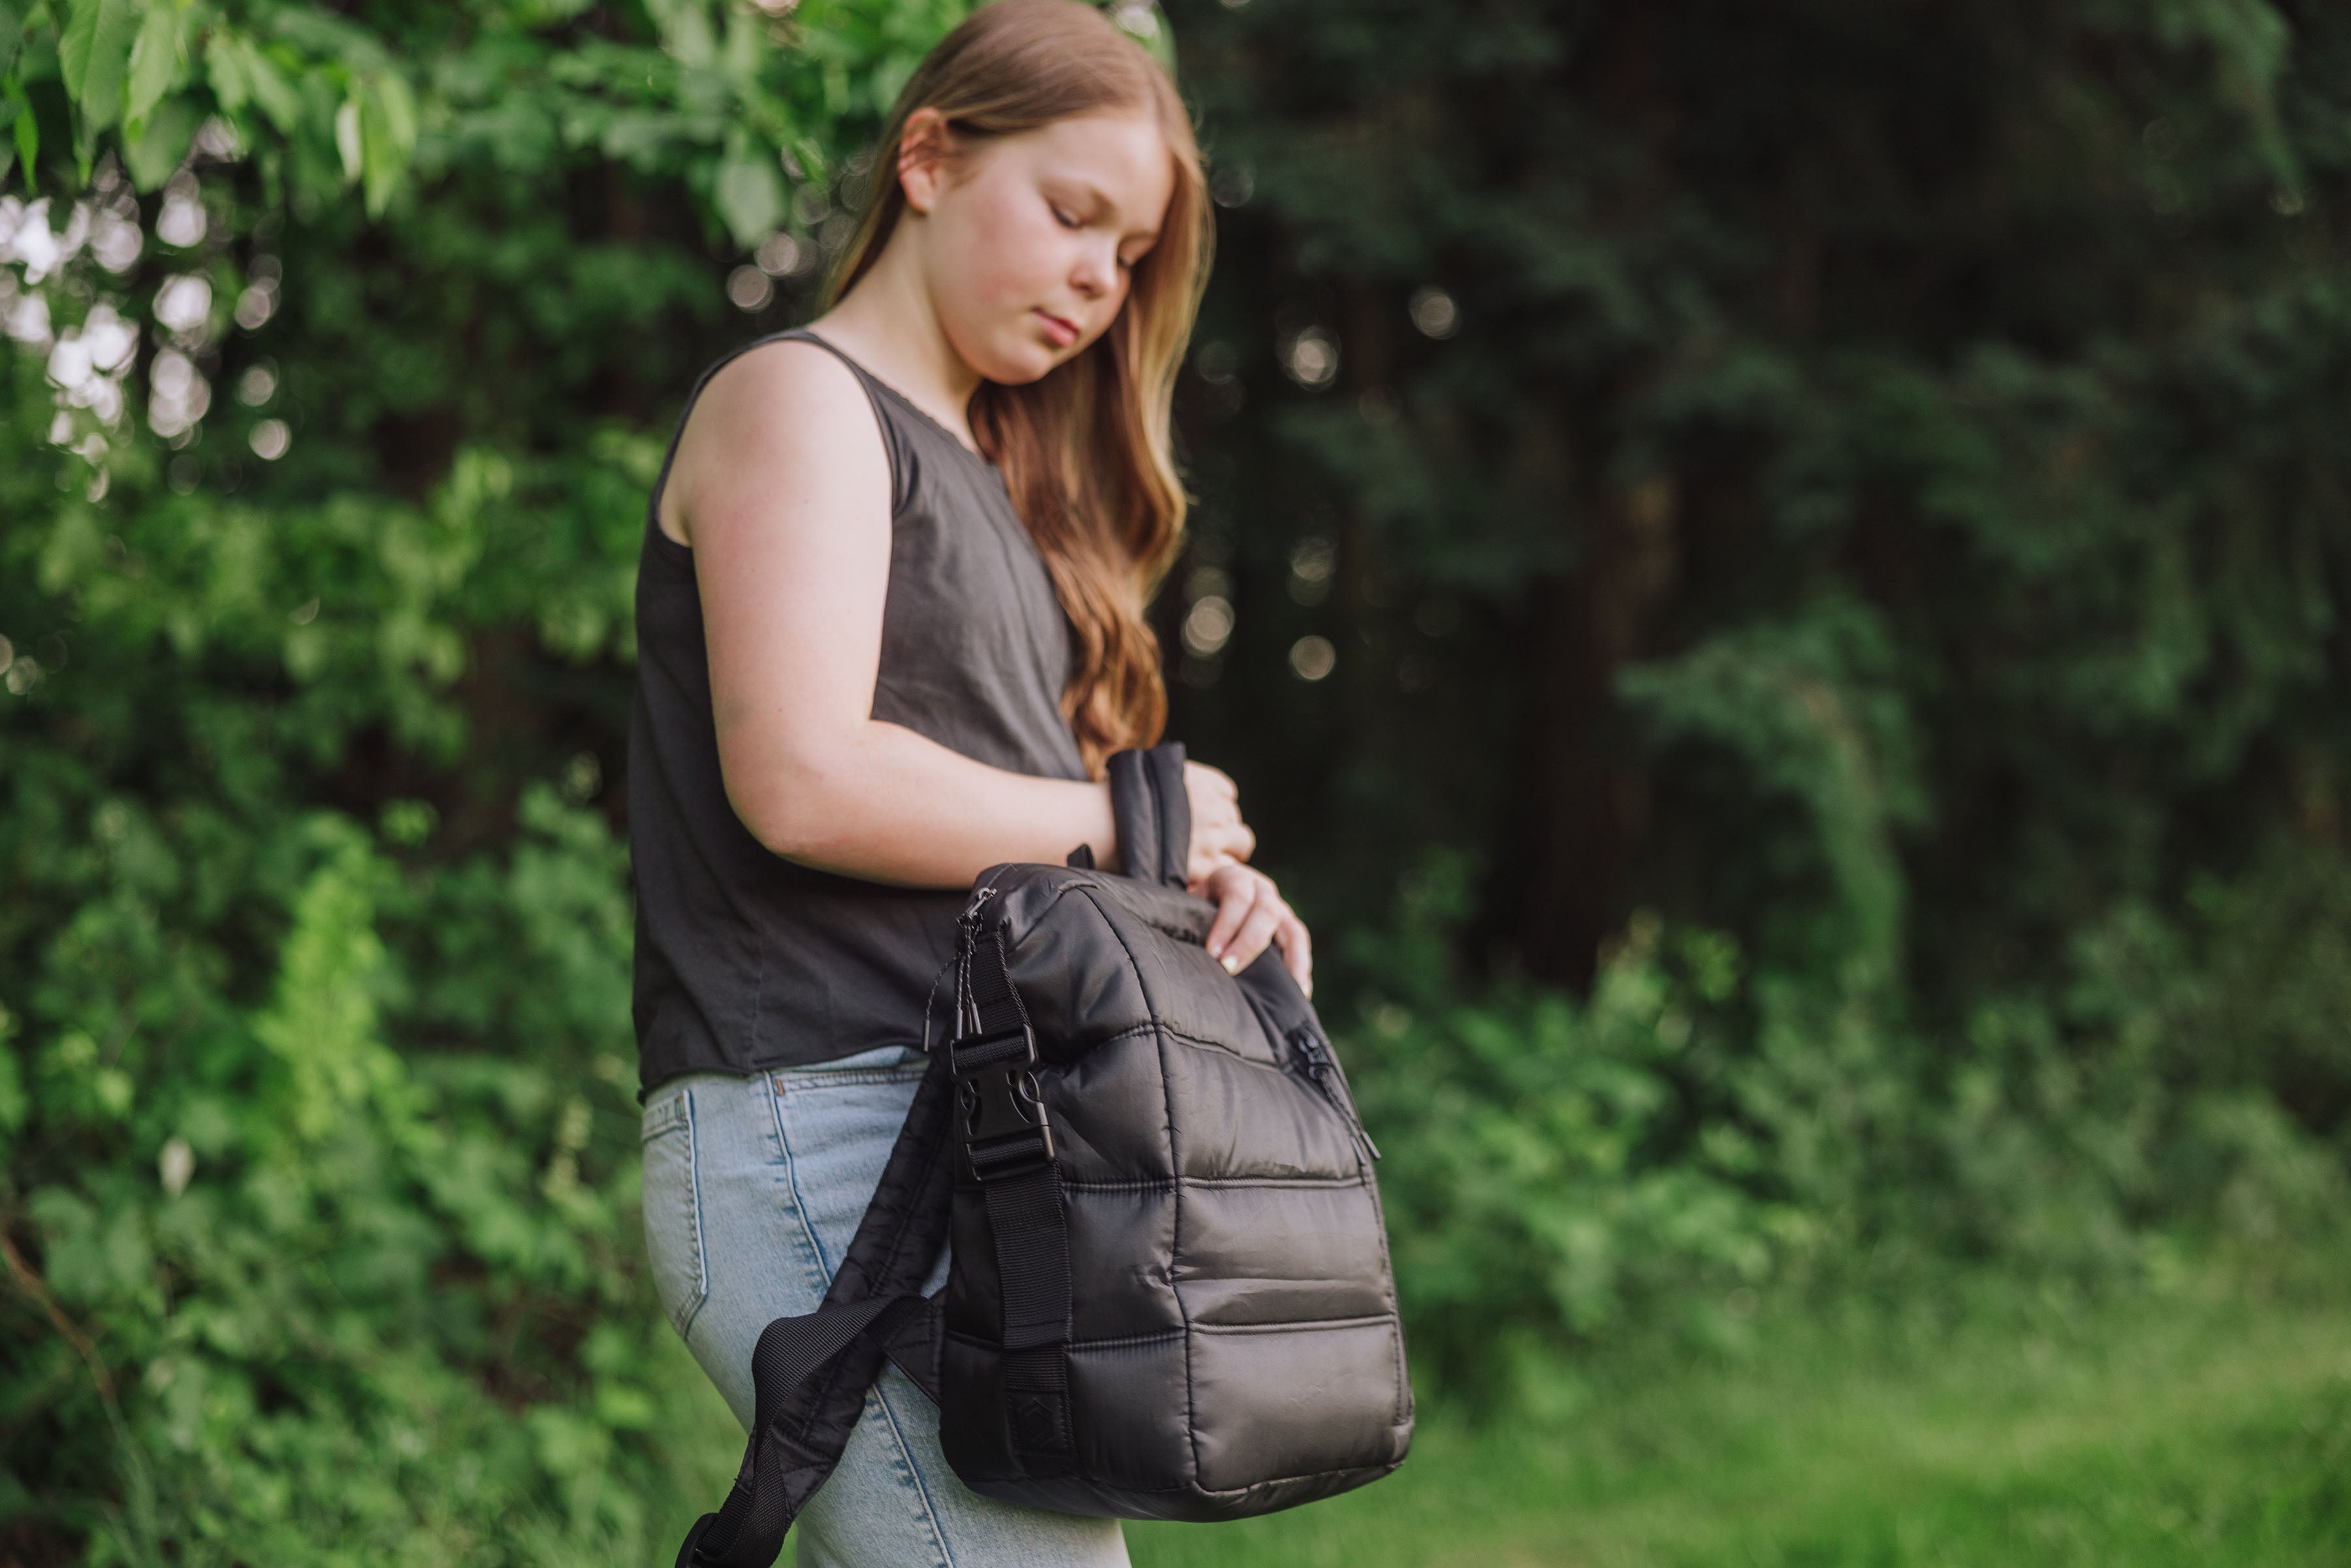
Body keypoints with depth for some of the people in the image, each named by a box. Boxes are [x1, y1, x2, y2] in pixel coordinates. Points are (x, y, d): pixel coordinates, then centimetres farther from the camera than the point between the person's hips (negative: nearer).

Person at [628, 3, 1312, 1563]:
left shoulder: (987, 476, 25)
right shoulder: (797, 400, -2)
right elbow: (802, 783, -16)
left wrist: (1205, 883, -1)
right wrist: (1117, 821, -6)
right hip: (818, 1126, -9)